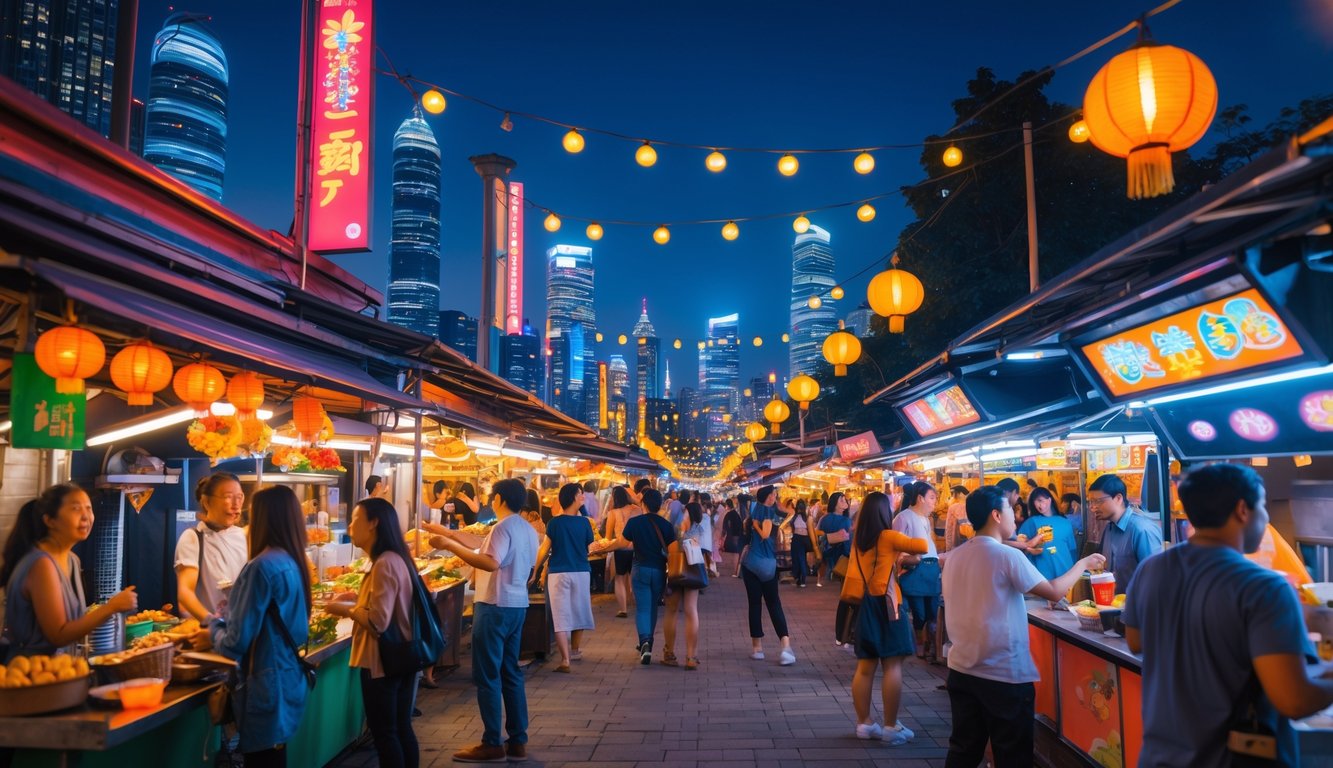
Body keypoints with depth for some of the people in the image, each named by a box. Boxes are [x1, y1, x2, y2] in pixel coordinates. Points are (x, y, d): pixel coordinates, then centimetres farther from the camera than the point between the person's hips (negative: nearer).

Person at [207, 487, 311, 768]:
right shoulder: (293, 563, 6)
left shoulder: (262, 566, -20)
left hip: (267, 688, -8)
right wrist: (226, 623, 20)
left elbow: (236, 644, -17)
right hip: (288, 682, 8)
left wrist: (214, 628, 3)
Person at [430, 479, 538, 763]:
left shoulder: (503, 527, -15)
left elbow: (491, 563, -29)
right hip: (517, 604, 9)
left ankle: (492, 744, 6)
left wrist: (451, 545, -26)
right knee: (510, 673, 14)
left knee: (488, 676, 0)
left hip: (496, 606, -9)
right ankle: (518, 742, 17)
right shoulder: (528, 530, 13)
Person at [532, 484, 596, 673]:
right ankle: (574, 651, 35)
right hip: (581, 573, 2)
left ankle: (565, 659, -12)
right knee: (578, 613, 18)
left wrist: (535, 571, 7)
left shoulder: (555, 522, -5)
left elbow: (544, 550, -3)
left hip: (558, 574, -2)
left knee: (561, 617, -3)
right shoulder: (584, 522, -3)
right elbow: (589, 546, 6)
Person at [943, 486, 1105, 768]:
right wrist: (1083, 564, 5)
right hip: (1004, 674, -6)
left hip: (961, 669, 6)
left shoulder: (955, 557, 4)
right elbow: (1054, 592, -10)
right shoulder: (1007, 555, -15)